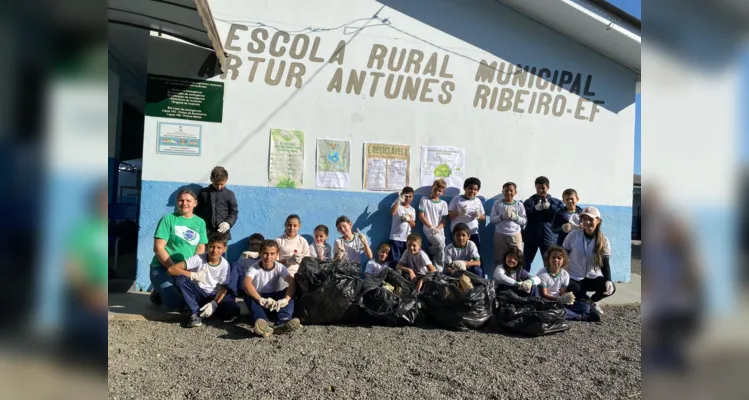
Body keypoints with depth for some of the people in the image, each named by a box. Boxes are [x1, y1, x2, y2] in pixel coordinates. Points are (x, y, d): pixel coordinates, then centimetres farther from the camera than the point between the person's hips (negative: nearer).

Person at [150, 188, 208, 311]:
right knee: (175, 305, -24)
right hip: (162, 268, -4)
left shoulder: (200, 222, 9)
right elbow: (158, 248, -9)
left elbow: (201, 249, 7)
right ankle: (160, 293, 13)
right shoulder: (168, 219, -4)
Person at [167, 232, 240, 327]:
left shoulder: (225, 264, -10)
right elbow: (171, 269, -22)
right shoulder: (199, 259, -16)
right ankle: (195, 313, -20)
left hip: (214, 297, 0)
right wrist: (193, 275, -31)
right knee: (181, 278, -28)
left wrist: (214, 304, -26)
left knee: (233, 310, -28)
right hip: (198, 294, 0)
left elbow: (223, 288, -9)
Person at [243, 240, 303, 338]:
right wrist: (261, 299, -50)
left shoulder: (279, 267, -7)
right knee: (249, 297, -33)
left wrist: (285, 299, -45)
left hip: (275, 302, 2)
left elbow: (292, 282, -25)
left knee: (290, 293, -24)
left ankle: (282, 323, -51)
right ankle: (264, 324, -60)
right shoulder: (254, 268, -12)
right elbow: (247, 284, -33)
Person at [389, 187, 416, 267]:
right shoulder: (397, 205, -4)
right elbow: (392, 213, -28)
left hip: (407, 239, 5)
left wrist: (409, 219, -9)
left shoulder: (412, 210, 12)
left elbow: (413, 225, 12)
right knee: (395, 260, -6)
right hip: (396, 238, -5)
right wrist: (398, 200, -35)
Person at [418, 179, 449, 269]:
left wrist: (437, 228, -12)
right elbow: (421, 216, -1)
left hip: (439, 231, 4)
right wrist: (431, 227, -10)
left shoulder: (443, 203, 11)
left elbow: (444, 220, 6)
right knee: (440, 244, -26)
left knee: (440, 249, -4)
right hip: (428, 229, -4)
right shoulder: (424, 199, 5)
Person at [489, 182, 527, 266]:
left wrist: (515, 217, -14)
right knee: (499, 259, 4)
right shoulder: (498, 204, 2)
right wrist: (502, 216, -17)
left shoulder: (519, 205, 4)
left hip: (515, 235, 1)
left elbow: (524, 221, 3)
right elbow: (491, 219, -2)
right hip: (500, 235, 0)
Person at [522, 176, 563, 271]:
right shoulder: (530, 201, 3)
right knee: (526, 262, 6)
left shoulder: (555, 202, 6)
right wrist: (535, 208, -19)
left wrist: (550, 207, -15)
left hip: (548, 237, 0)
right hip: (531, 237, 0)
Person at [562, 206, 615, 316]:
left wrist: (608, 280, -22)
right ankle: (584, 300, 13)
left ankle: (592, 301, 10)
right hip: (574, 277, -2)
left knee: (611, 288, -25)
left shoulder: (604, 241, -4)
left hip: (593, 277, 2)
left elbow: (605, 264, -4)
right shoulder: (573, 236, -9)